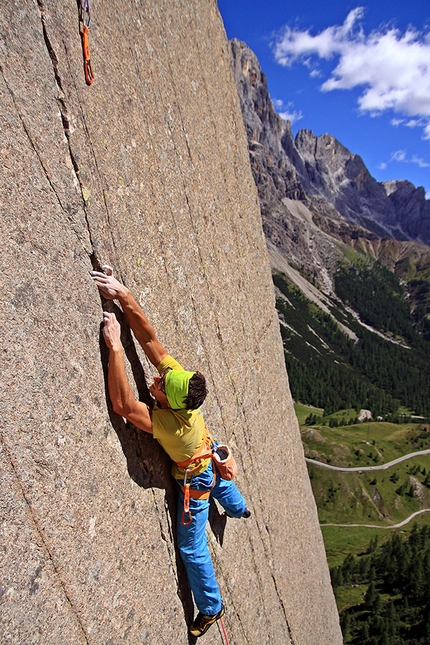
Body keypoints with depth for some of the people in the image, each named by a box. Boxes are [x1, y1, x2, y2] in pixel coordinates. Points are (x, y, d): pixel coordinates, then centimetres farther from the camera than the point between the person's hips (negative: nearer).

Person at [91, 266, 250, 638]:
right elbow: (149, 337, -35)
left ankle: (211, 609, 34)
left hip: (195, 479, -7)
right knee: (221, 484, 42)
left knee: (193, 550, 12)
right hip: (211, 459, 8)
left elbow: (121, 403, -58)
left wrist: (115, 347, -60)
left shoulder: (165, 424, -47)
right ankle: (239, 509, 75)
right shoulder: (177, 375, -32)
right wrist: (122, 295, -43)